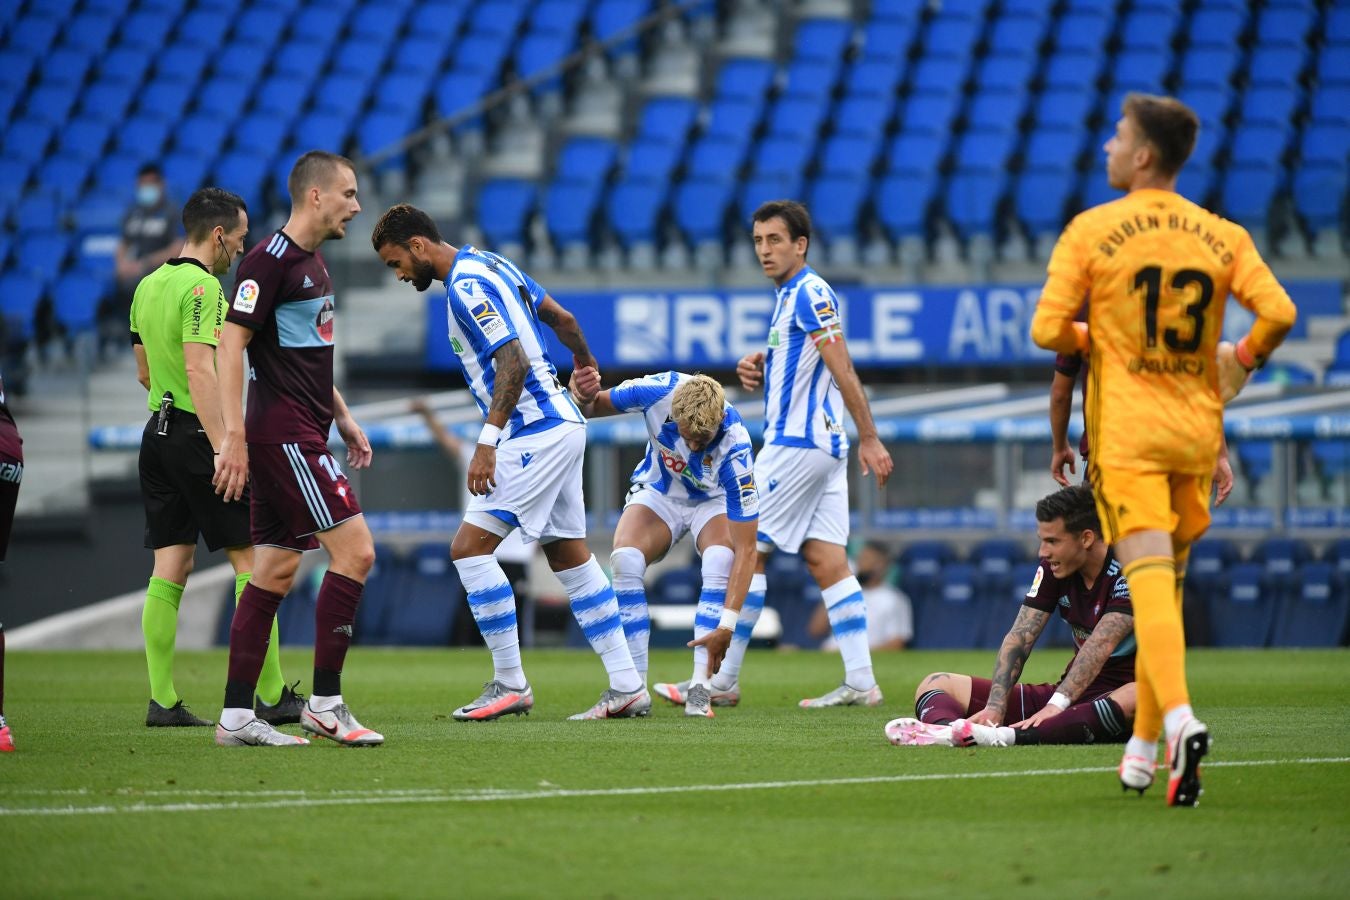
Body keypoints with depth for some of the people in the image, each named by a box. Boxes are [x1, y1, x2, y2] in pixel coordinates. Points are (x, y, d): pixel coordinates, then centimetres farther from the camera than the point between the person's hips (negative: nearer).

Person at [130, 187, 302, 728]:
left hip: (159, 431, 9)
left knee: (170, 567, 6)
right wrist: (223, 449, -26)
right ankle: (271, 697, -3)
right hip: (198, 435, -9)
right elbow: (199, 369, -23)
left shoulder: (148, 285, 14)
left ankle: (162, 700, 2)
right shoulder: (202, 287, -14)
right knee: (250, 561, -3)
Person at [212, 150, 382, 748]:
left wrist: (343, 418, 25)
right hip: (283, 436, -10)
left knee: (274, 573, 8)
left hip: (299, 438, 10)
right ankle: (325, 703, -8)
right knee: (354, 550, -12)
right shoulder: (270, 261, -13)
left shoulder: (312, 263, 17)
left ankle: (236, 716, 8)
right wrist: (233, 436, -22)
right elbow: (231, 345, -17)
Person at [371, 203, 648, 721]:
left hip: (537, 434, -10)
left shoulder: (467, 286, -15)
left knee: (470, 546, -10)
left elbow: (513, 361, -23)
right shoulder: (492, 265, 14)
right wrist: (586, 366, 42)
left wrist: (488, 441, -25)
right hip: (560, 425, 10)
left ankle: (510, 683, -7)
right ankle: (628, 688, 11)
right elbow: (562, 318, 24)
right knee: (570, 555, 11)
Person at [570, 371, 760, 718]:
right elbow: (595, 405, -13)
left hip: (714, 500, -2)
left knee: (721, 561, -32)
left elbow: (746, 549, -36)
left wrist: (728, 625, -42)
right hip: (658, 491, 2)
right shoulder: (659, 391, -33)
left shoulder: (735, 452, -38)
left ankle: (700, 687, -27)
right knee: (625, 559, -25)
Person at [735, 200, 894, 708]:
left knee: (749, 550, -6)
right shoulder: (791, 297, 18)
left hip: (798, 444, -10)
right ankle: (860, 682, 0)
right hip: (823, 443, 10)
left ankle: (719, 680, -4)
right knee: (826, 561, 4)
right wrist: (760, 371, 8)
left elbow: (842, 370, -17)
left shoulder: (809, 293, -12)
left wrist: (870, 440, -21)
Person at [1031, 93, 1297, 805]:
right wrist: (1241, 360, 13)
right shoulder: (1222, 236, 5)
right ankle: (1142, 748, 17)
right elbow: (1278, 313, -6)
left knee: (1150, 579, -14)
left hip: (1126, 432, -4)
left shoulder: (1091, 231, -4)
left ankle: (1179, 720, -36)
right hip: (1196, 428, 4)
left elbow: (1047, 329, -8)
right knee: (1167, 581, 15)